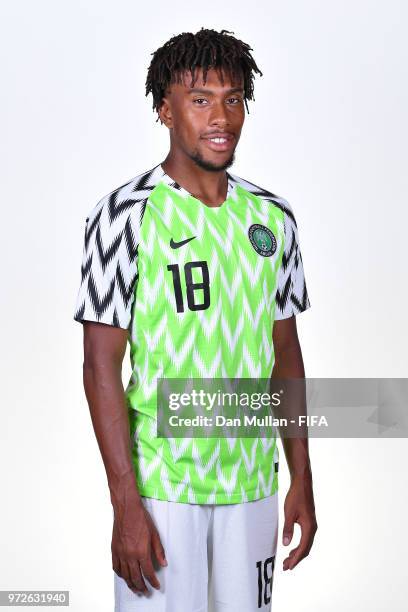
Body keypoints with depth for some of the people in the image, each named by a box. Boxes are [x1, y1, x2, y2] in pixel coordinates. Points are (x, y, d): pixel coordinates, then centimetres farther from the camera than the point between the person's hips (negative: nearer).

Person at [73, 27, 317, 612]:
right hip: (160, 488, -4)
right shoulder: (125, 214, -9)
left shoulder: (272, 217, 5)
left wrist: (302, 480, 9)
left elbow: (286, 352, 11)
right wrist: (126, 504, -15)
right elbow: (101, 366, -11)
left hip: (253, 485, 5)